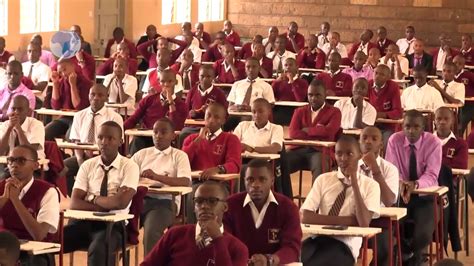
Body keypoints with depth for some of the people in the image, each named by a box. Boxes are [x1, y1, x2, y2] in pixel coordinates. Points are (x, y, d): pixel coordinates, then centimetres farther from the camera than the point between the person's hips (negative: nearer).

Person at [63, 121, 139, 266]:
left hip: (113, 223, -3)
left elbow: (122, 203, -13)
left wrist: (93, 199, 0)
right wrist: (107, 204, -11)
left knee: (98, 249, -37)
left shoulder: (129, 166, 1)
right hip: (84, 221, 4)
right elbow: (75, 203, 1)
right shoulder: (87, 165, 12)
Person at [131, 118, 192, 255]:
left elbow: (186, 182, -9)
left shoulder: (179, 156, 8)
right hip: (140, 198, 3)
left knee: (151, 232, -32)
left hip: (165, 200, -3)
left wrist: (156, 177, -22)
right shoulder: (142, 154, 19)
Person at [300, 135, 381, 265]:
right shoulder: (323, 180, 9)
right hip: (318, 238, 2)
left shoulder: (370, 185, 4)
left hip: (345, 244, -2)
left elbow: (364, 223, -11)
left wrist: (354, 181, -10)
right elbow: (305, 216, -3)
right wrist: (349, 220, -10)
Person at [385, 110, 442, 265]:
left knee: (423, 236, -24)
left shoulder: (433, 142, -11)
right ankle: (406, 253, 10)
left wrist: (415, 184, -38)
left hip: (424, 196, -1)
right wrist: (399, 183, -32)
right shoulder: (394, 140, -6)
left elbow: (432, 176, -17)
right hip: (399, 195, 1)